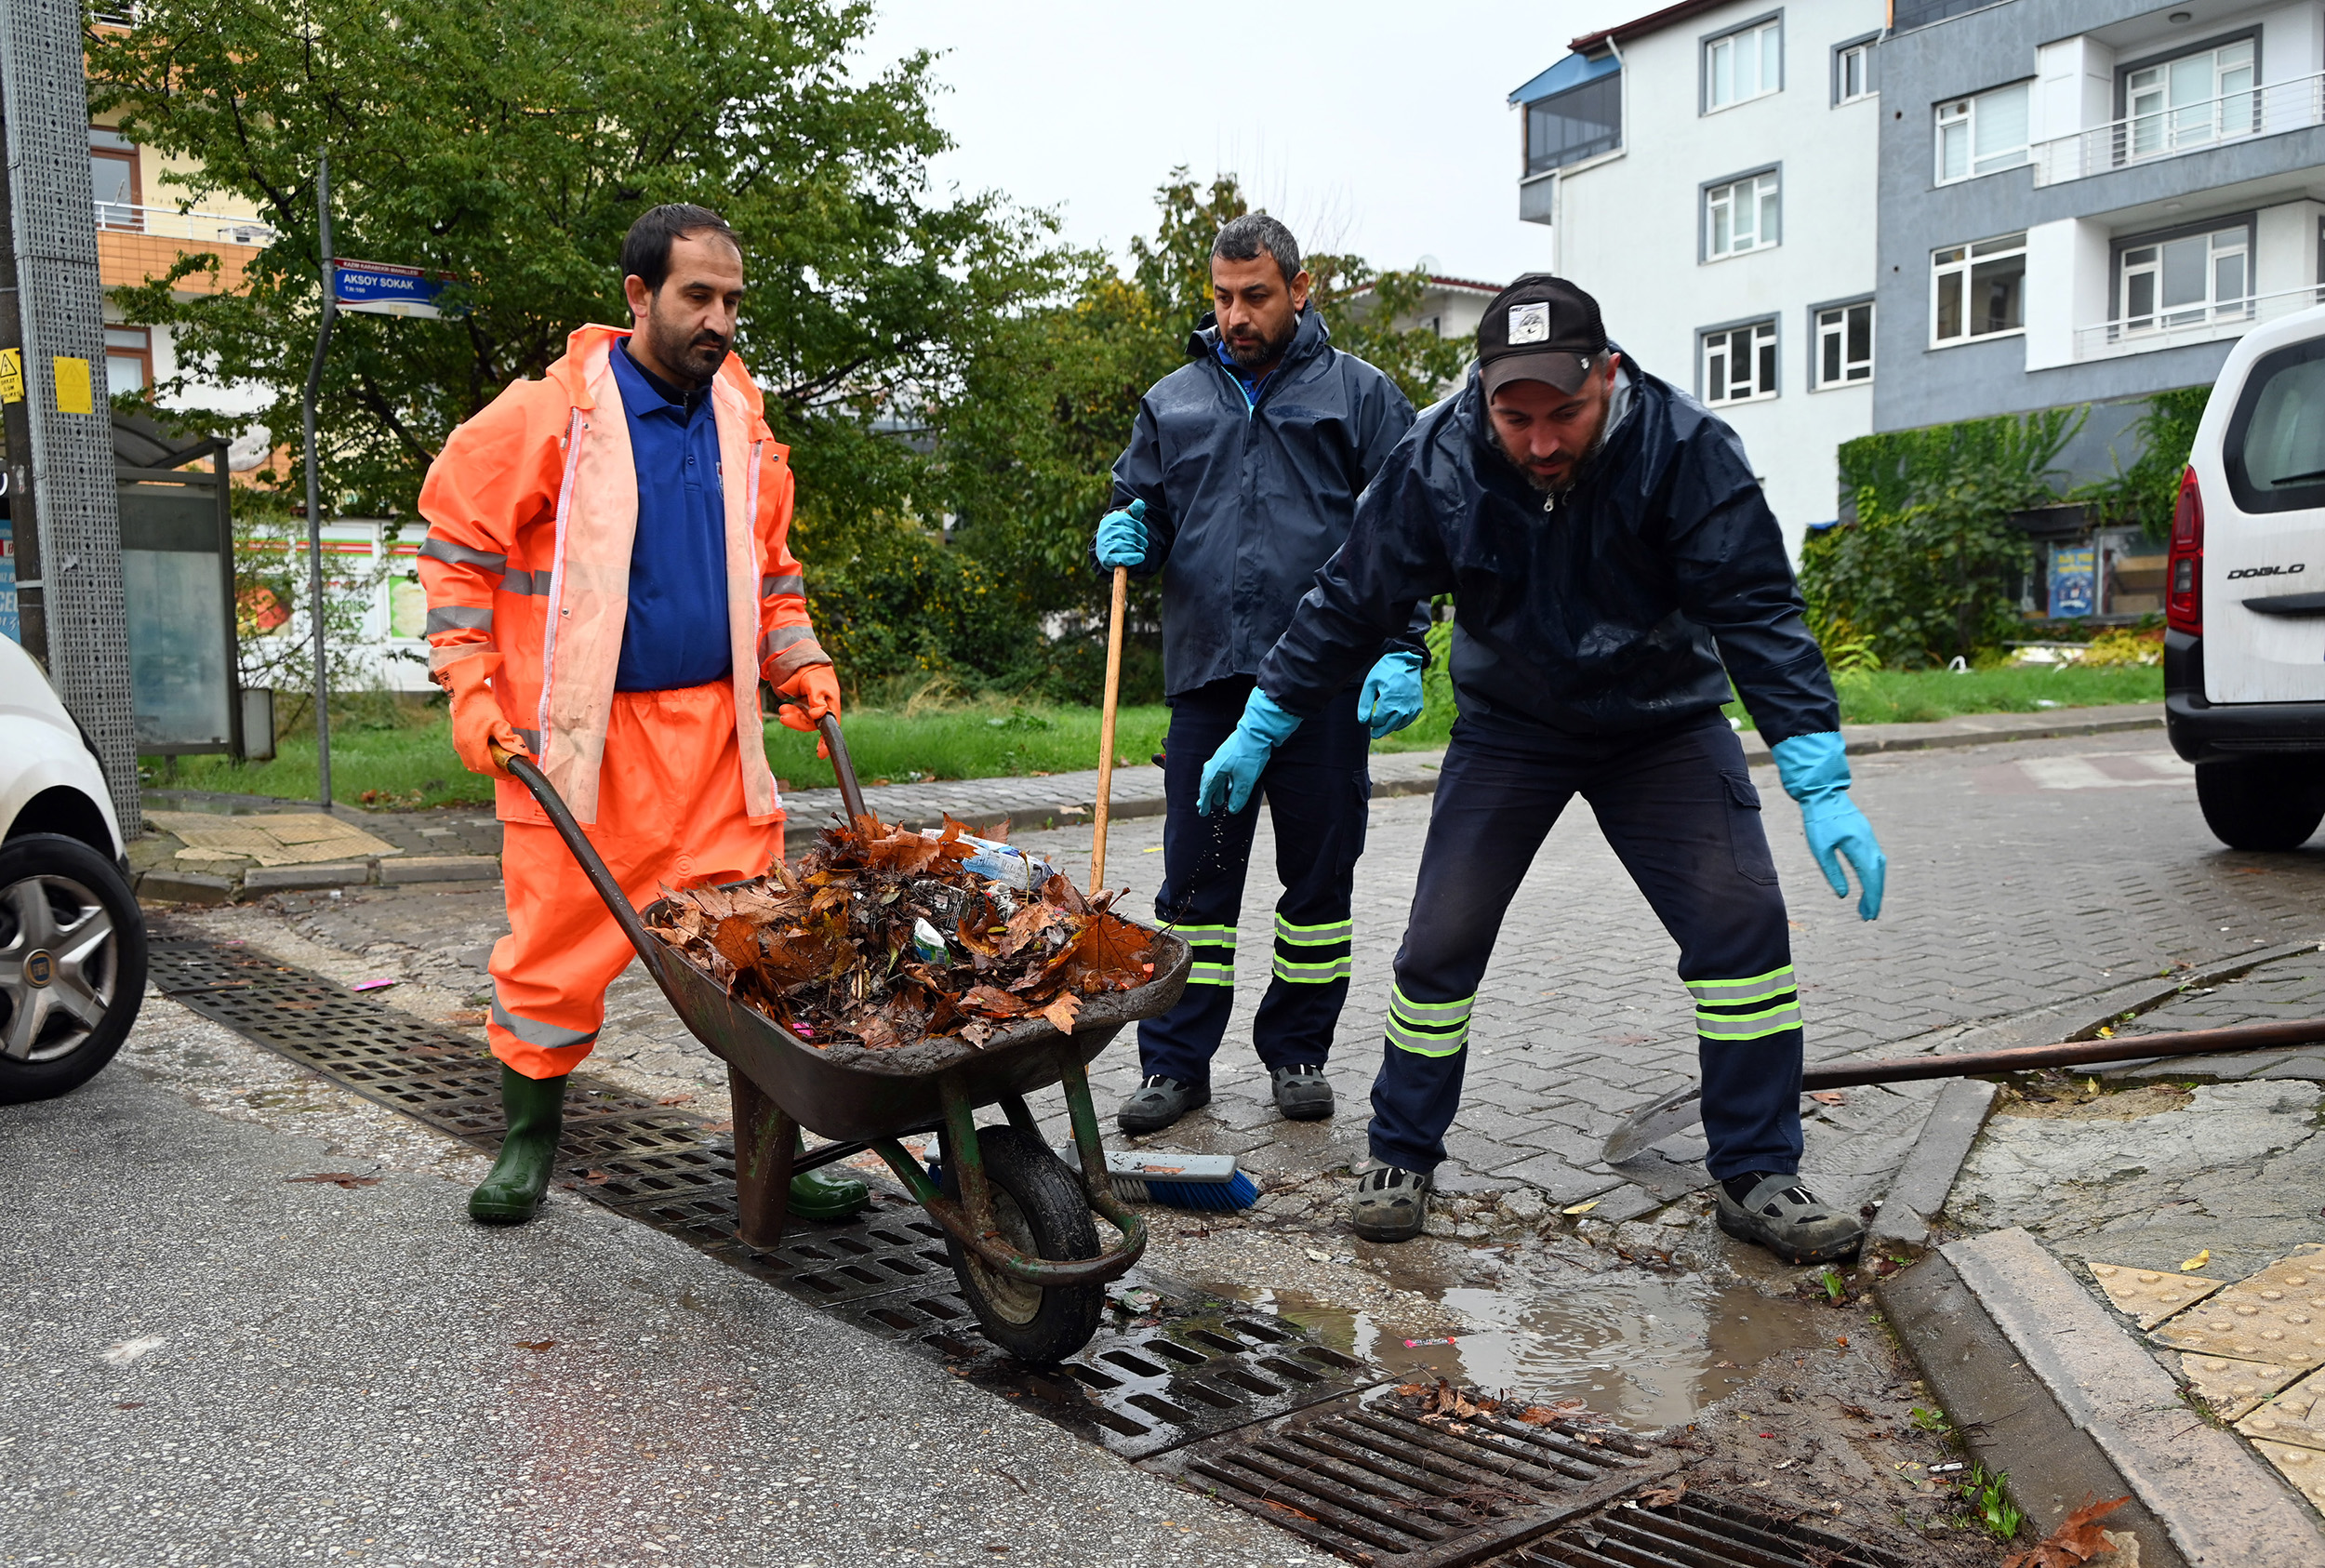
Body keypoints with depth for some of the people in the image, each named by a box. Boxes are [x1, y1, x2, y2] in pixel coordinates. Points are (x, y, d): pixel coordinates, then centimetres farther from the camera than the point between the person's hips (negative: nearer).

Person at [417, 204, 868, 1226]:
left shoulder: (742, 423, 11)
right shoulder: (548, 414, -5)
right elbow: (456, 547, 2)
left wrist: (799, 662, 8)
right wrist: (470, 689, -5)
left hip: (713, 732, 4)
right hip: (579, 740, -4)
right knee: (559, 951, 4)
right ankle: (529, 1141, 27)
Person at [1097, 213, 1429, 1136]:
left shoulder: (1360, 395, 7)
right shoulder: (1173, 402, 15)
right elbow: (1142, 511, 23)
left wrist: (1402, 652, -8)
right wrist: (1128, 537, -2)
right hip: (1206, 677, 2)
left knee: (1319, 872, 7)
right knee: (1195, 875, 3)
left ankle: (1298, 1051, 22)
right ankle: (1176, 1062, 12)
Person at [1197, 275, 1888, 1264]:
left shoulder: (1685, 448, -25)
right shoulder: (1436, 461, -21)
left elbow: (1759, 612, -25)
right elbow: (1349, 601, -11)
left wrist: (1822, 786, -33)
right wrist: (1257, 732, -7)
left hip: (1664, 723, 0)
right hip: (1507, 728, 1)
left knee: (1741, 920, -10)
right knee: (1441, 940, -4)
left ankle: (1757, 1176, 5)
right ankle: (1400, 1161, 15)